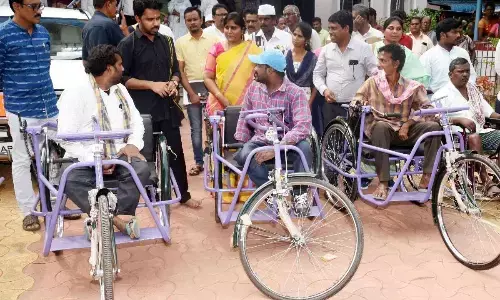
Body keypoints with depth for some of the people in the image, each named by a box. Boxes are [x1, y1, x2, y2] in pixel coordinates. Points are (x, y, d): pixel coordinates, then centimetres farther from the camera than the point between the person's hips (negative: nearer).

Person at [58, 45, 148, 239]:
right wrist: (94, 159, -22)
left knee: (141, 169, -28)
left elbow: (136, 121, 14)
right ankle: (117, 218, -33)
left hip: (118, 154, 4)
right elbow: (66, 137, -12)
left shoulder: (120, 89, 15)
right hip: (85, 159, -4)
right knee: (71, 180, -34)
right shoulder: (75, 93, -6)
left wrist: (133, 144, -8)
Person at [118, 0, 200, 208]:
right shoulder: (128, 44, -5)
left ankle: (183, 194, 18)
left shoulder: (166, 41, 10)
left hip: (167, 106, 4)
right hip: (143, 110, -4)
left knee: (176, 151, 7)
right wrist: (151, 85, -16)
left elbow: (175, 69, 18)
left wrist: (173, 83, -4)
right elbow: (122, 78, -8)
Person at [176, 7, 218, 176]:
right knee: (196, 129, 5)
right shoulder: (180, 42, 4)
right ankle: (199, 162, 15)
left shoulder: (213, 39, 3)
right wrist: (191, 93, -7)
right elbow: (180, 70, 1)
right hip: (192, 91, 0)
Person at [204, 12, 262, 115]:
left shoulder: (252, 49, 4)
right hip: (219, 104, 1)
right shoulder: (217, 49, 6)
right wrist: (221, 98, -10)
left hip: (245, 104, -1)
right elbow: (207, 77, 3)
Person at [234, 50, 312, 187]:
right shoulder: (253, 88, 5)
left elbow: (303, 127, -25)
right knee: (244, 155, -31)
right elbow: (244, 117, 16)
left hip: (287, 143, -3)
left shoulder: (295, 93, -12)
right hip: (261, 141, 3)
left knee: (304, 148, -35)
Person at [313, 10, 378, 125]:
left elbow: (375, 74, 0)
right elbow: (317, 74, 12)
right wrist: (324, 89, -6)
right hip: (330, 105, 3)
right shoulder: (326, 49, 7)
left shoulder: (363, 48, -2)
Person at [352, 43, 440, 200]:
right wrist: (360, 102, -20)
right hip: (381, 128, -2)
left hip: (404, 131, 2)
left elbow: (426, 108, -2)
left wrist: (407, 124, -16)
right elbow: (355, 101, 5)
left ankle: (426, 178, -19)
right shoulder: (373, 82, 4)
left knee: (434, 126, -22)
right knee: (381, 126, -38)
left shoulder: (411, 86, 4)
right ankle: (383, 183, -38)